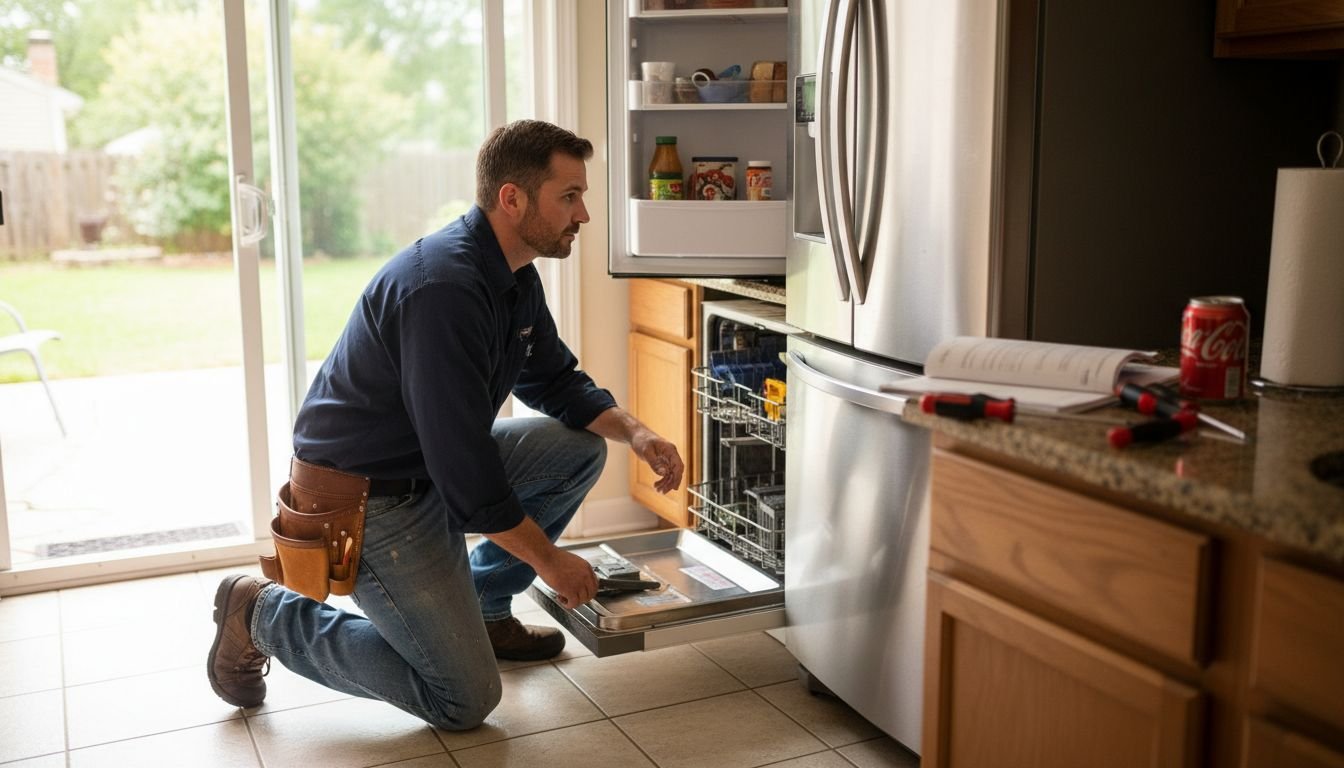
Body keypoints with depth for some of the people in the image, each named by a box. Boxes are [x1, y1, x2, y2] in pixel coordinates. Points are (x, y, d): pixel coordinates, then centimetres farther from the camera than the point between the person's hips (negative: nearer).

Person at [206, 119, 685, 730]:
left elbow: (553, 379, 15)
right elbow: (464, 463, -29)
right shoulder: (444, 288, -29)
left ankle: (483, 608, 16)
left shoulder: (515, 277, 3)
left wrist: (633, 432, -3)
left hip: (432, 470, 10)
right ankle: (265, 614, 5)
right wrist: (549, 559, -18)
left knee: (581, 447, 4)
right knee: (465, 701, -7)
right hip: (368, 502, -9)